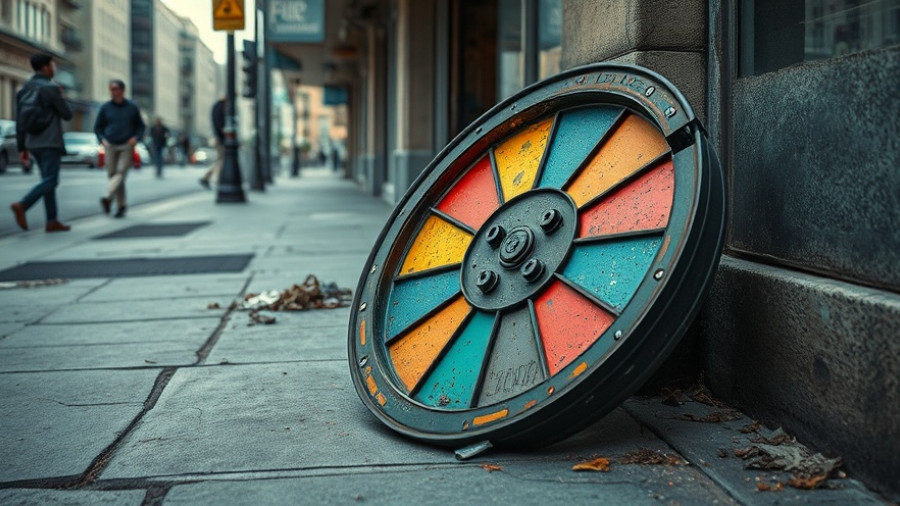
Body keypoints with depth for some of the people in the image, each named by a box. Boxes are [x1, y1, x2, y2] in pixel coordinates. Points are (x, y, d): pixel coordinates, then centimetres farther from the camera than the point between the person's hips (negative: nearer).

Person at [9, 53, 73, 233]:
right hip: (50, 143, -8)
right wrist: (61, 99, 12)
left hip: (33, 143, 8)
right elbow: (67, 115, -5)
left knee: (48, 180, 11)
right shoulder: (51, 88, -11)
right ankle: (22, 205, -27)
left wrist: (22, 148, 15)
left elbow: (20, 123, 12)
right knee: (50, 181, -9)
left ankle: (52, 221, 8)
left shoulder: (23, 90, 12)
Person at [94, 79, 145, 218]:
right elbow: (98, 127, 14)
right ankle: (121, 205, 10)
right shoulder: (105, 108, 6)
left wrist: (136, 138, -6)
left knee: (121, 172, -19)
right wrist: (102, 139, -3)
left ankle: (108, 198, -31)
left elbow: (141, 126, 12)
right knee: (112, 174, 1)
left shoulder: (132, 107, 4)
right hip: (110, 146, 2)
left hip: (127, 146, -2)